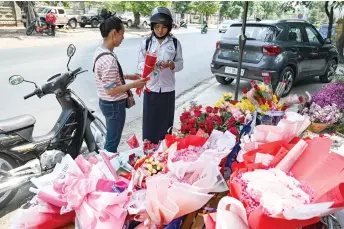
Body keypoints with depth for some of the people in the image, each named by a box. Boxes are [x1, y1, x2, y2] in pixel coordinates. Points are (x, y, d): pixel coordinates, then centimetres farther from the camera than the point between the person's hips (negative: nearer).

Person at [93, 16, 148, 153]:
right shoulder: (109, 59, -28)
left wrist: (128, 76, 11)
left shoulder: (100, 50, 3)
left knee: (111, 138, 26)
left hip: (106, 102, 10)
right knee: (112, 141, 8)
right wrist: (133, 85, -17)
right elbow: (111, 90, -27)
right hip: (114, 104, -10)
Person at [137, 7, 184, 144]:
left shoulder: (175, 43, 0)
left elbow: (180, 64, 3)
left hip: (168, 88, 0)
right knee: (150, 122, 5)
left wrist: (170, 64, -19)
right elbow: (140, 65, 0)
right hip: (151, 88, 0)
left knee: (166, 122, 8)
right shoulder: (146, 43, 0)